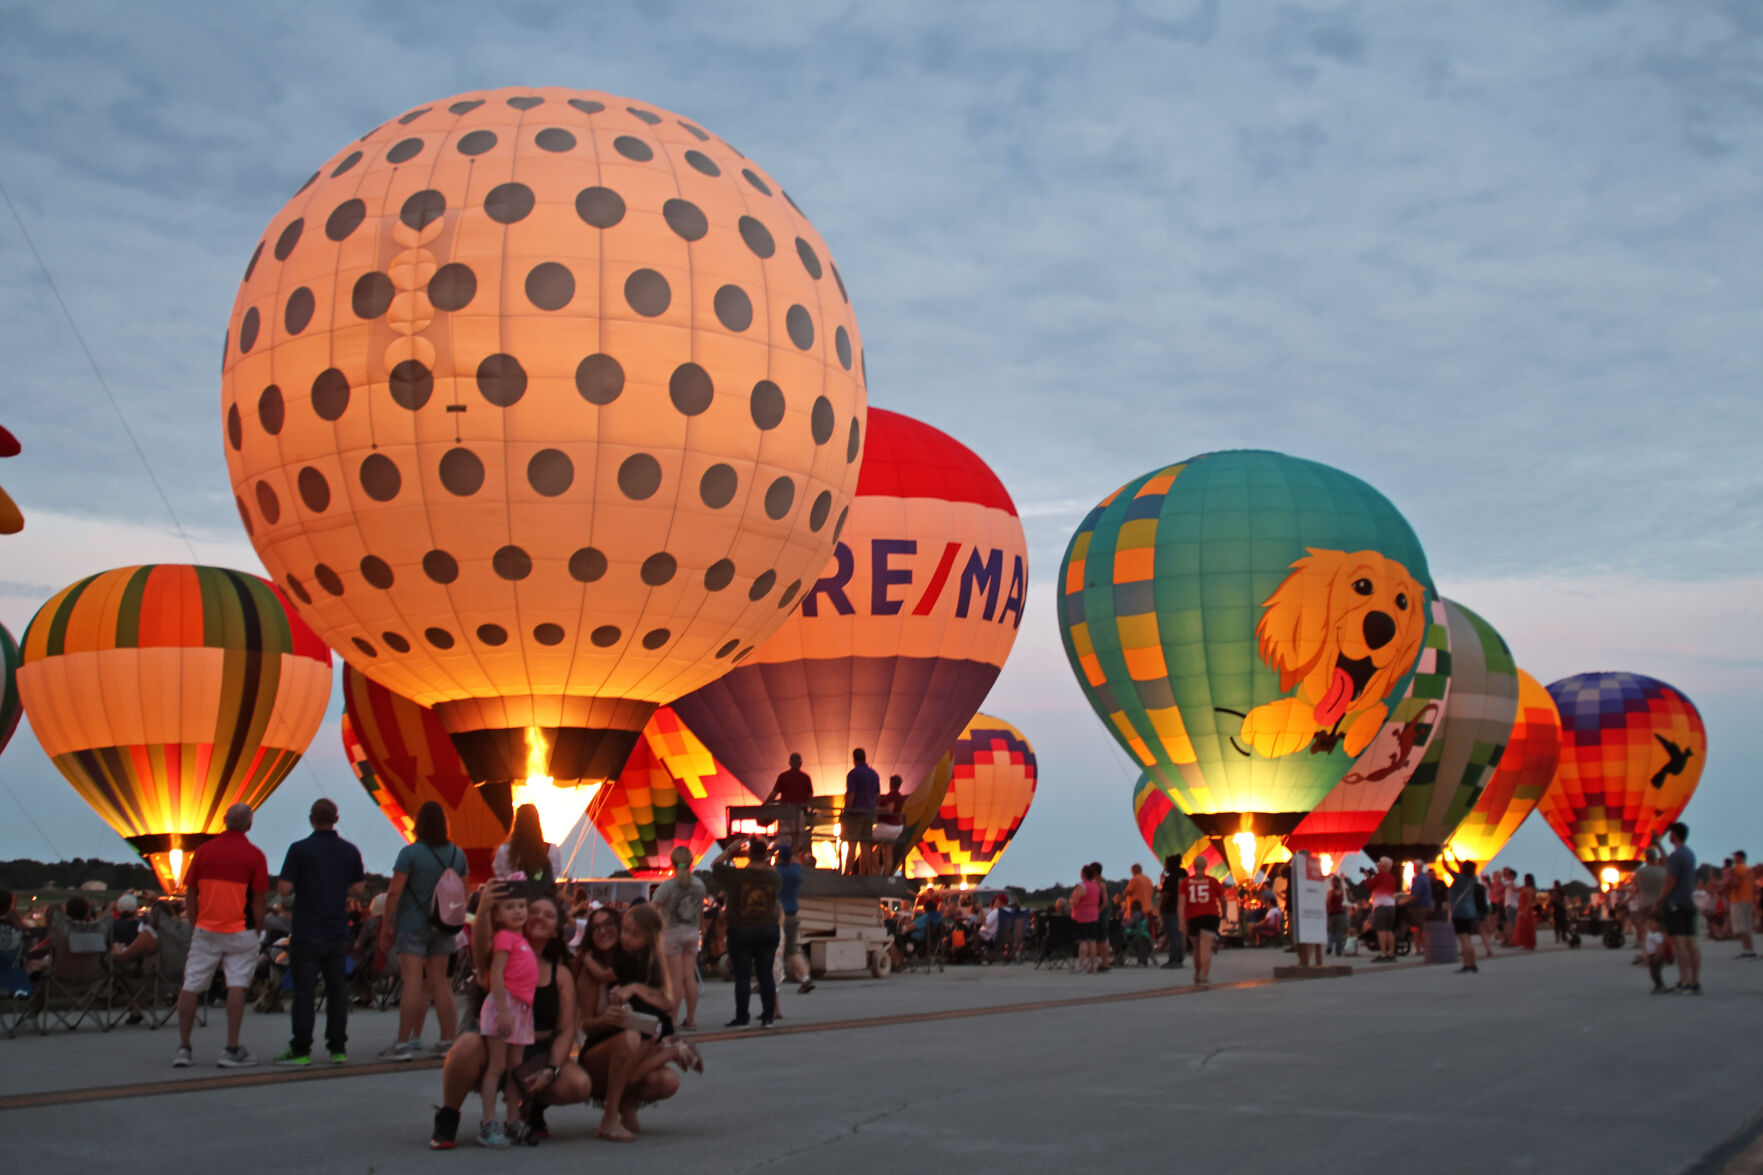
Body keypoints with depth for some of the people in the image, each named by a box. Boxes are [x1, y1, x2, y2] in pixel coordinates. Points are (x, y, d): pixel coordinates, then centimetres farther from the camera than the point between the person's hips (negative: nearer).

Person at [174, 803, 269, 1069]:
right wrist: (257, 929, 5)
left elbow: (190, 893, 7)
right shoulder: (254, 855, -5)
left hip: (205, 930, 3)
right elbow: (260, 900, -7)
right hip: (240, 931, -3)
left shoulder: (204, 850, 3)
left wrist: (195, 926, 15)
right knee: (237, 986, -3)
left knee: (190, 986, 8)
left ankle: (183, 1048, 11)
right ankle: (232, 1050, -5)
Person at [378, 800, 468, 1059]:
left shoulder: (410, 853, -10)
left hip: (412, 924, -5)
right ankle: (448, 1040, 12)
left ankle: (404, 1043, -8)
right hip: (443, 927, 5)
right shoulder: (457, 854, 6)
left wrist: (386, 923, -4)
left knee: (413, 981, -8)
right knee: (438, 981, 10)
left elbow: (394, 892, -12)